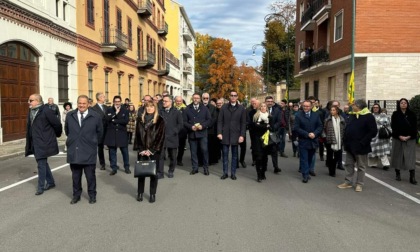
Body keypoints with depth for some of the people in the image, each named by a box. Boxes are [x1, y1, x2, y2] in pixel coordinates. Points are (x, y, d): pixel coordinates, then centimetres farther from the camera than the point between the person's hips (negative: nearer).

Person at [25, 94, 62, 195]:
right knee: (43, 163, 17)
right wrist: (29, 144, 12)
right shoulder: (31, 111, 9)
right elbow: (30, 127, 15)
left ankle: (41, 187, 8)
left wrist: (56, 135, 2)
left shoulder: (46, 111, -16)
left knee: (41, 164, -4)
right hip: (35, 143, 9)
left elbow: (57, 124, -14)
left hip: (44, 143, -9)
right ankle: (51, 182, 31)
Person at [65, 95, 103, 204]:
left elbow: (99, 132, 7)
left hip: (89, 151, -3)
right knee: (75, 175, 12)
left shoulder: (96, 117, -4)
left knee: (90, 175, 6)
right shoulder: (70, 116, 5)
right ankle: (76, 195, 27)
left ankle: (92, 195, 21)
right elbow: (67, 130, 20)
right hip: (74, 151, 3)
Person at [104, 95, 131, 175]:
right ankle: (114, 168, 14)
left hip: (122, 134, -1)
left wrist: (114, 121, -9)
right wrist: (115, 112, -14)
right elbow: (107, 119, -10)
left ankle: (127, 167, 18)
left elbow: (126, 121, -9)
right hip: (111, 134, 1)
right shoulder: (109, 110, 7)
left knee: (125, 151, 5)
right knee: (112, 152, 4)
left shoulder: (125, 111, 5)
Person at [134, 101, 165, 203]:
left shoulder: (160, 120, -3)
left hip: (154, 151, -2)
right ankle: (140, 193, 18)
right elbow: (137, 135, 4)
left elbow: (161, 136, -6)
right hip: (142, 151, 2)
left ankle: (153, 194, 14)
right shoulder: (140, 119, 6)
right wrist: (140, 149, -5)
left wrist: (151, 150, -10)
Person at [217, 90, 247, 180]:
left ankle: (233, 173, 14)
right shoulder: (224, 108, 5)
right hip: (225, 135, 1)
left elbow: (243, 123, 1)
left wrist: (242, 135, -7)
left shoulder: (241, 108, 3)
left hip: (236, 135, 0)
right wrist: (219, 132, -6)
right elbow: (220, 121, 4)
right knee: (225, 154, 4)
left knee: (235, 155, 6)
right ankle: (225, 173, 12)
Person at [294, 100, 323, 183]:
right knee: (304, 159, -1)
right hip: (303, 141, -3)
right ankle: (305, 175, 3)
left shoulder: (316, 115, 6)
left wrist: (314, 134, -13)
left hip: (313, 141, 4)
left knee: (310, 158, 12)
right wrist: (307, 134, -16)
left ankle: (306, 172, 25)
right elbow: (296, 128, -10)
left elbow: (320, 126, 5)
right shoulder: (298, 115, -5)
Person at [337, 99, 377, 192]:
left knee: (361, 166, 5)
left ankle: (359, 184, 15)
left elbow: (373, 131, -17)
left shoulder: (368, 117, -13)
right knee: (349, 164, 13)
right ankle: (348, 182, 23)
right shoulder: (352, 115, 10)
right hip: (350, 145, 8)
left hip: (360, 146, -7)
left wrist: (363, 142, -21)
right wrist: (346, 140, 7)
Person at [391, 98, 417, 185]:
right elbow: (393, 127, -3)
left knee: (410, 158, -4)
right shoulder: (395, 114, 2)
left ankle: (412, 177, -2)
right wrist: (400, 136, -14)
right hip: (397, 138, 0)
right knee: (398, 156, 6)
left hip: (410, 139, 0)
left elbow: (414, 127, 1)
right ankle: (397, 174, 20)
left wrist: (409, 136, -11)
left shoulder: (412, 114, 4)